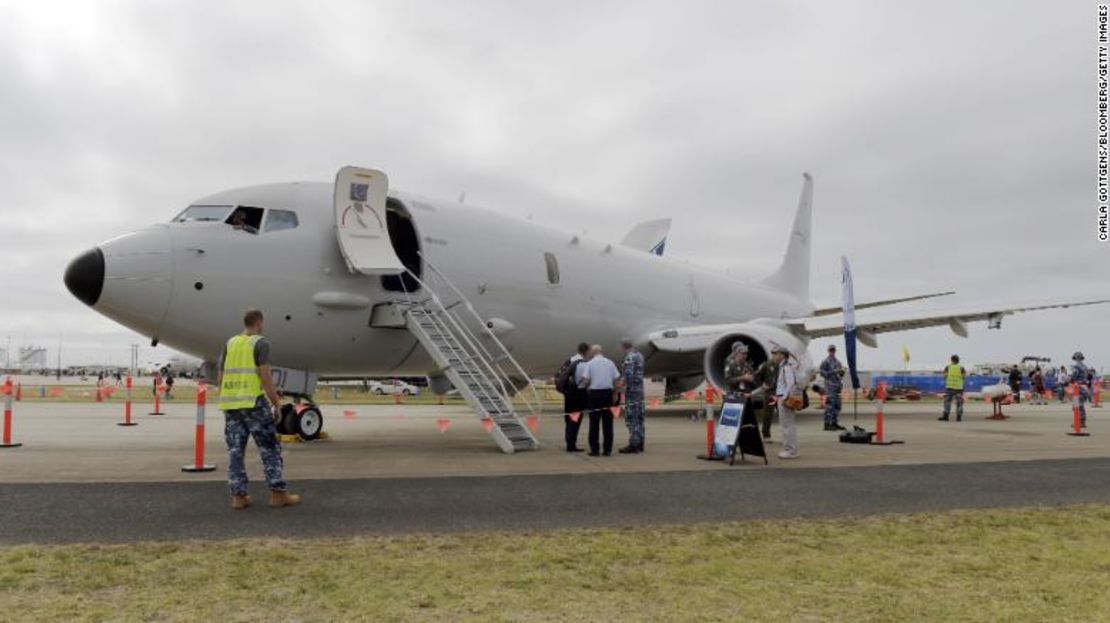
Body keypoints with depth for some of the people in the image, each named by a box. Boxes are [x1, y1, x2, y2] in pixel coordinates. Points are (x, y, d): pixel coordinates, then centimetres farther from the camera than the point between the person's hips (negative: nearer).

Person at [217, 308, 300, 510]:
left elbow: (220, 379, 13)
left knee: (235, 450, 7)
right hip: (254, 402, -6)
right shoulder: (260, 343, -6)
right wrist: (277, 404, -9)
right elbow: (265, 376, -14)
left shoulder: (230, 344, 13)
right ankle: (278, 494, 0)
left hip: (230, 403, 6)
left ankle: (238, 496, 7)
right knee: (270, 448, 0)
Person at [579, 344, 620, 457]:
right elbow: (617, 379, 3)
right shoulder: (610, 363, 6)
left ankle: (595, 450, 3)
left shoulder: (589, 364, -3)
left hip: (594, 394, -3)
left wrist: (580, 386, 10)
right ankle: (607, 449, 8)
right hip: (608, 393, 3)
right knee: (607, 423, 7)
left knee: (594, 423, 3)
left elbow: (585, 380, -10)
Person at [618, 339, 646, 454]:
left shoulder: (629, 357, -15)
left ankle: (633, 445, -4)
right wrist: (624, 379, 22)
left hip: (632, 391, -9)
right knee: (639, 418, 12)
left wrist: (624, 384, -9)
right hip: (640, 390, 9)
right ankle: (639, 444, 18)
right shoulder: (639, 355, 13)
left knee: (631, 419, -5)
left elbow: (629, 374, -24)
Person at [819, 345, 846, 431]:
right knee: (830, 404, -11)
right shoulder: (825, 362, -4)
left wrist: (842, 371, 0)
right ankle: (827, 424, -10)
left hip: (838, 385, 8)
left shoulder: (838, 361, 18)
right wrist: (834, 371, -17)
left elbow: (840, 374, 23)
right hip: (830, 386, -8)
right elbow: (823, 373, -11)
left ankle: (835, 423, 15)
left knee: (837, 405, 9)